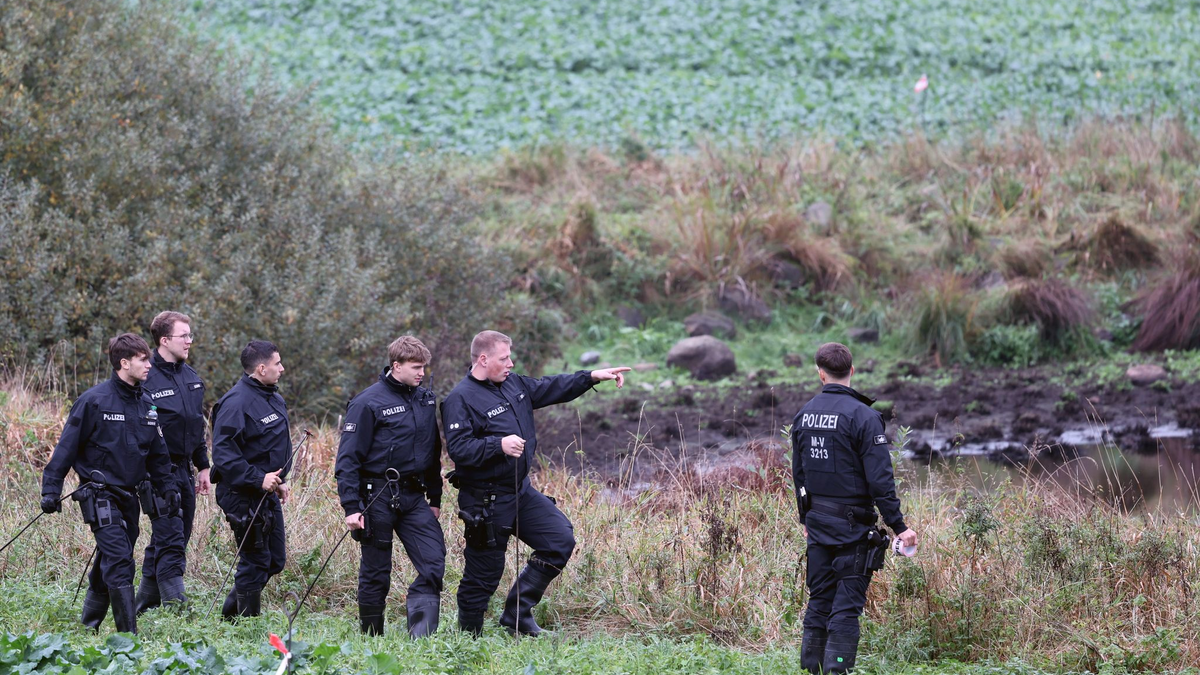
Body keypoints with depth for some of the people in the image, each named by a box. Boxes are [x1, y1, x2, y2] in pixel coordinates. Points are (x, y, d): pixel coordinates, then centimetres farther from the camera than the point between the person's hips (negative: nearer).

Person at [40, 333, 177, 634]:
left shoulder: (145, 404, 9)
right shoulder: (95, 401, -10)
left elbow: (157, 453, 20)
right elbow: (67, 446, -8)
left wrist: (167, 487, 13)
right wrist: (51, 489, -11)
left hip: (129, 495, 7)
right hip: (100, 494, -7)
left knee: (108, 566, 13)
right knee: (119, 564, -14)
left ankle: (88, 626, 26)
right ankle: (129, 635, -16)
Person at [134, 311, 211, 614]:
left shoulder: (191, 377, 13)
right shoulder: (146, 379, -13)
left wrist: (202, 466, 21)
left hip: (183, 470, 8)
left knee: (170, 542, 11)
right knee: (170, 544, -13)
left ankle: (144, 608, 21)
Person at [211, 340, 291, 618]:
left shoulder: (273, 399, 13)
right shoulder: (237, 402, -18)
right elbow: (223, 452, -25)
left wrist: (280, 481, 16)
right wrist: (258, 479, -28)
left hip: (268, 495, 10)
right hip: (244, 497, -10)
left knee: (275, 561, 14)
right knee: (255, 562, -3)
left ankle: (230, 613, 27)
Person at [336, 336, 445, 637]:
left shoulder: (426, 400, 10)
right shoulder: (369, 403, -9)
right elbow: (348, 458, -11)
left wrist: (435, 498, 17)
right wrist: (351, 507, -17)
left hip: (414, 496, 5)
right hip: (378, 497, -5)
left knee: (434, 561, -10)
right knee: (376, 572, 3)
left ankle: (420, 636, -11)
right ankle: (371, 638, 17)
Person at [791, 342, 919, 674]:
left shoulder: (804, 415, 5)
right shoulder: (863, 416, -15)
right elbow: (879, 479, -16)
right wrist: (899, 526, -11)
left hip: (818, 522, 6)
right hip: (853, 524, -6)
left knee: (819, 599, 13)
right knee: (847, 605, -3)